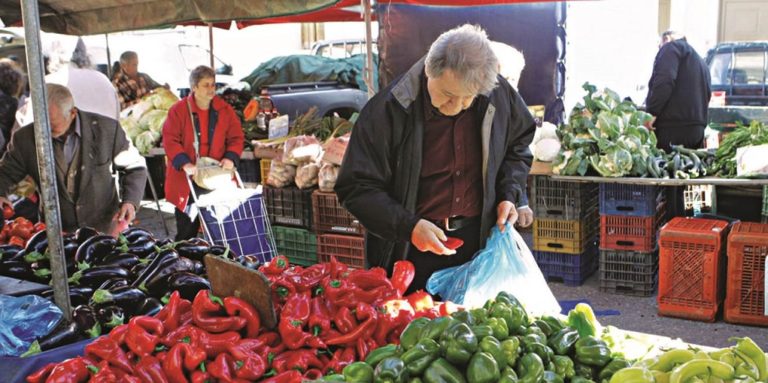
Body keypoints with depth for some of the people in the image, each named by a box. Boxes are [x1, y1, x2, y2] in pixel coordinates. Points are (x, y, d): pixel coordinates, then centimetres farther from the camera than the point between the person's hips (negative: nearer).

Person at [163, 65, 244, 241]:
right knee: (187, 229, 6)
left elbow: (237, 137, 6)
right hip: (186, 180, -2)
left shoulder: (225, 110, 4)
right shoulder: (179, 110, -5)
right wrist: (185, 164, -22)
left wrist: (231, 158, -12)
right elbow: (170, 140, -9)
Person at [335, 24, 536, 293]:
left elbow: (517, 147, 14)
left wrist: (509, 194, -2)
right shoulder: (387, 109, -19)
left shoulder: (500, 95, -7)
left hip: (478, 240, 4)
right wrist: (408, 227, -27)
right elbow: (356, 187, -16)